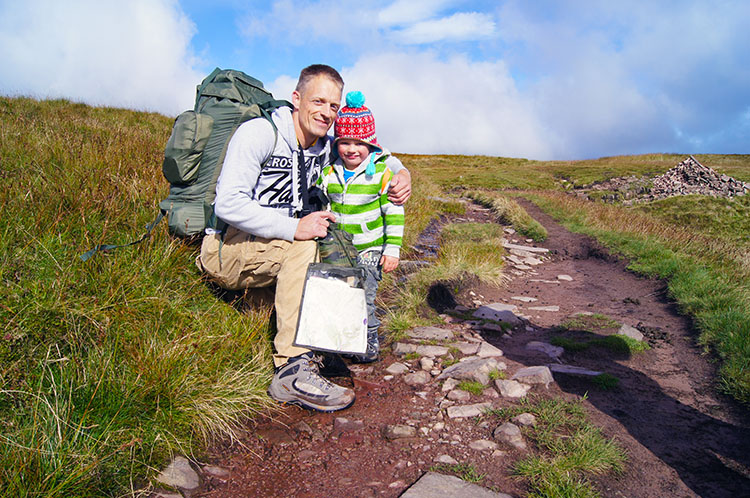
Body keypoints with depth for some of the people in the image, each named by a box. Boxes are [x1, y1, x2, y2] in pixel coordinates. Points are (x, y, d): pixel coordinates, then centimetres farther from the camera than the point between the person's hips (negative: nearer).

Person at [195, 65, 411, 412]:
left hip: (280, 252, 7)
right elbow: (227, 204, -27)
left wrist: (400, 175, -5)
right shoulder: (259, 133, -17)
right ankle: (292, 370, -34)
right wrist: (293, 228, -34)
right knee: (303, 246, -31)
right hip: (226, 247, -7)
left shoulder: (325, 149, 4)